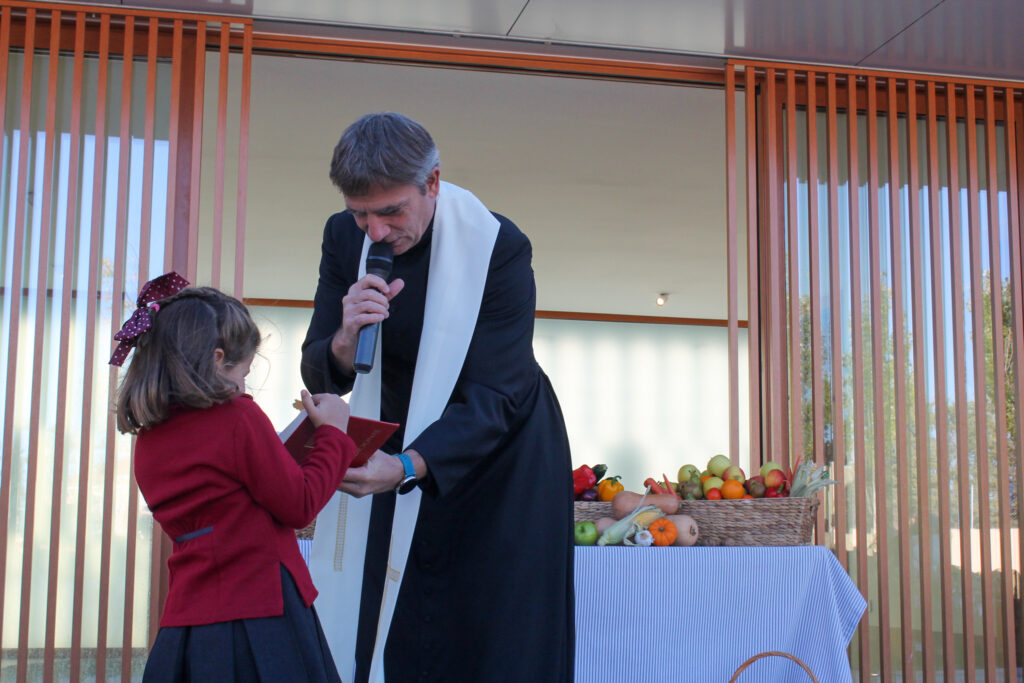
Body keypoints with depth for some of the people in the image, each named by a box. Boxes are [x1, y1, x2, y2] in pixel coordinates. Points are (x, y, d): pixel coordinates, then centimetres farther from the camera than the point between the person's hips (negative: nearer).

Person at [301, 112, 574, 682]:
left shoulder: (499, 247, -23)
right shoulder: (345, 237, -9)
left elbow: (494, 397, -27)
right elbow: (319, 376, -6)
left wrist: (406, 467, -41)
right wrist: (345, 343, -30)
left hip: (500, 450, -3)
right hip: (400, 448, 4)